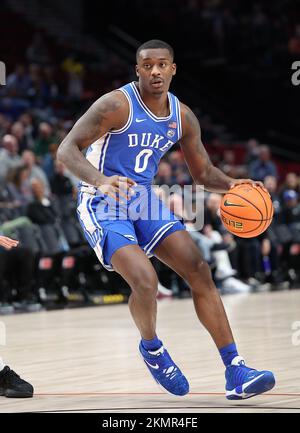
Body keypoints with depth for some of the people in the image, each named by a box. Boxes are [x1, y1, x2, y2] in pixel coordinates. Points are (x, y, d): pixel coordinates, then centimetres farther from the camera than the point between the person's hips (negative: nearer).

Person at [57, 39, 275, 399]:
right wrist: (101, 182, -41)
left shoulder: (182, 117, 2)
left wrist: (230, 184, -11)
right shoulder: (117, 105, -18)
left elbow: (203, 173, 12)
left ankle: (235, 372, -4)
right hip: (103, 206, -6)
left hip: (143, 200, 6)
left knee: (199, 271, -6)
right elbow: (66, 150, -23)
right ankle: (151, 348, 6)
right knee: (145, 281, -27)